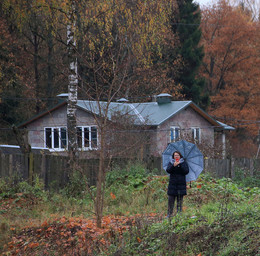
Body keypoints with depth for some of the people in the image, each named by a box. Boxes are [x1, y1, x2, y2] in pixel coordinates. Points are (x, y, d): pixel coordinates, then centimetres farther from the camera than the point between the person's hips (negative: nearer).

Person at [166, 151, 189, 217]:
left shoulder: (184, 163, 8)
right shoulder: (170, 163, 10)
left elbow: (186, 171, -6)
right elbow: (168, 170, -7)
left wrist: (180, 165, -15)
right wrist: (173, 165, -23)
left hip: (181, 184, -1)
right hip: (172, 184, 1)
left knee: (180, 200, 0)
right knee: (170, 199, -3)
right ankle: (169, 214, 3)